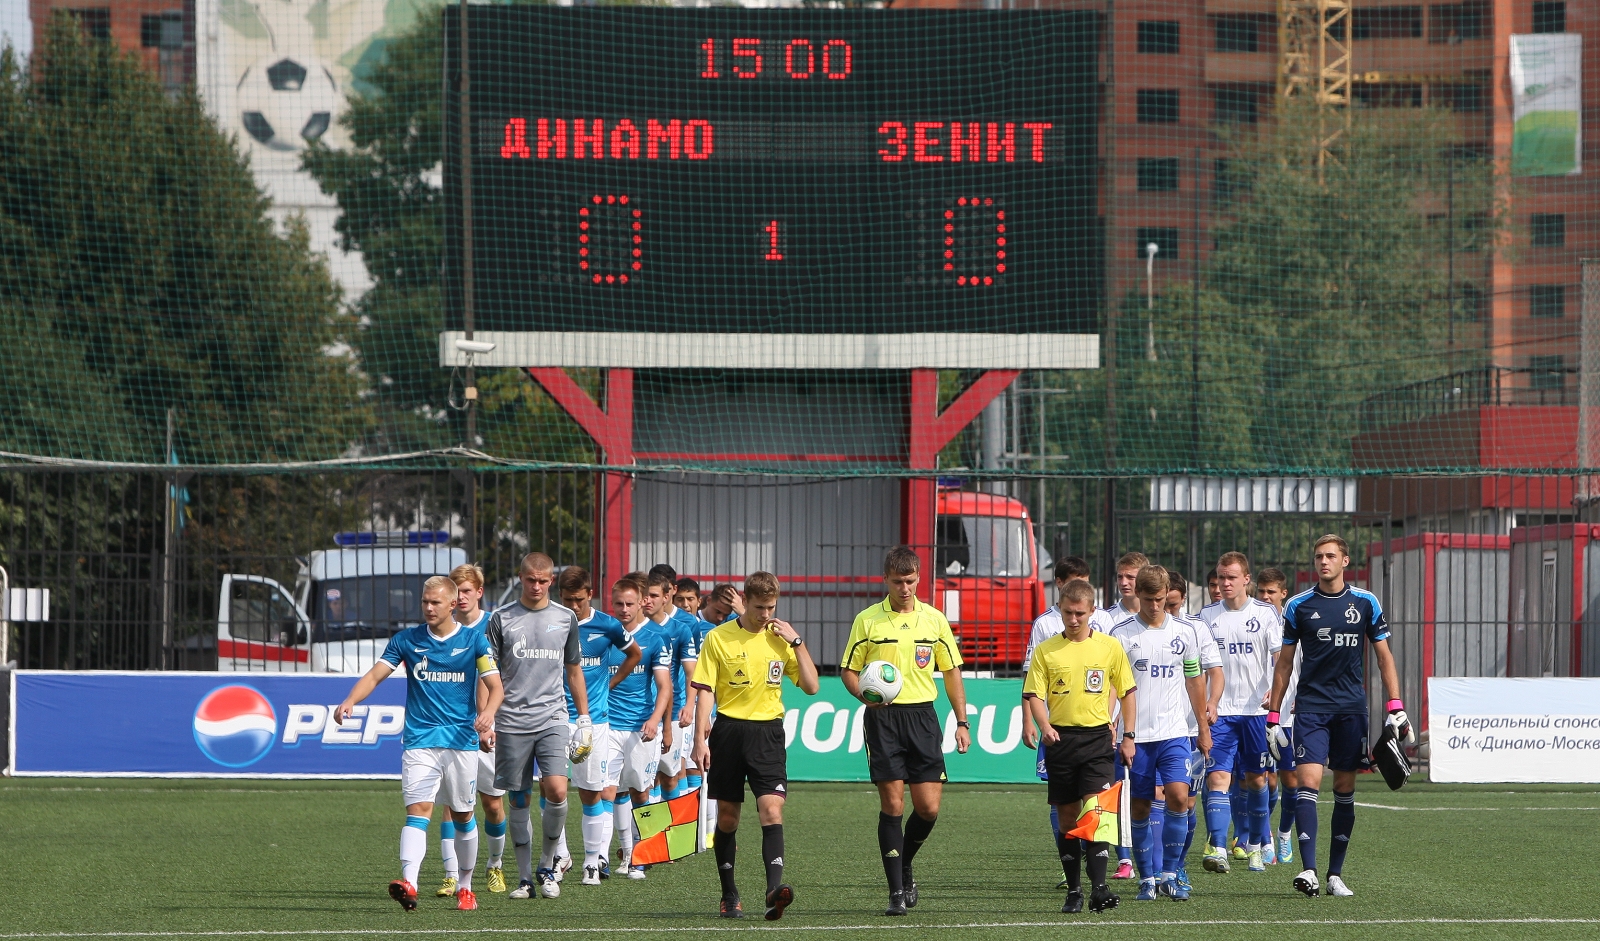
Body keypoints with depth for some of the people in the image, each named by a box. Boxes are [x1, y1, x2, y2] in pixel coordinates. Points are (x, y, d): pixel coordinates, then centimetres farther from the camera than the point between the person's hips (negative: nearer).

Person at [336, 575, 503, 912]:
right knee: (418, 809, -16)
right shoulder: (406, 641, 6)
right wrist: (350, 701, -18)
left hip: (461, 738, 0)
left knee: (462, 815, 9)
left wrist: (488, 712, -23)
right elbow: (375, 675, 1)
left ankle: (465, 887, 26)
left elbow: (495, 685, -1)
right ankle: (408, 884, -32)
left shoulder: (474, 640, 3)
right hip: (419, 740, 0)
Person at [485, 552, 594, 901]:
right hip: (512, 722, 0)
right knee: (519, 800, 2)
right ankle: (525, 878, 10)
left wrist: (584, 718, 16)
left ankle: (547, 866, 4)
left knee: (556, 791, -16)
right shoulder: (501, 619, 3)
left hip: (552, 718, 0)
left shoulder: (565, 618, 9)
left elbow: (574, 671, 18)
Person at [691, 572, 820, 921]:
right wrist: (700, 741, -7)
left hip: (768, 732, 0)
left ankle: (775, 888, -28)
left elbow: (811, 686, 2)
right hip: (728, 730, 0)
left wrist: (797, 642, -3)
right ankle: (729, 895, 19)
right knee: (727, 816, 7)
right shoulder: (719, 638, 0)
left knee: (772, 809, -17)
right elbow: (705, 691, 0)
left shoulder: (781, 638, 6)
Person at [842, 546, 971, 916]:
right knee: (892, 804, -7)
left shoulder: (934, 619, 8)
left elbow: (951, 671, 14)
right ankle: (897, 890, -1)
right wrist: (865, 694, -15)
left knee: (929, 806, -3)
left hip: (922, 716, 2)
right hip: (882, 717, -2)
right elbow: (848, 670, 6)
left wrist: (962, 722, 9)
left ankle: (904, 865, 24)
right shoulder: (867, 620, 1)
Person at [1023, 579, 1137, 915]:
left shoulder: (1110, 647, 4)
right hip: (1060, 738, 1)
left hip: (1098, 736, -1)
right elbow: (1034, 694, 0)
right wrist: (1044, 726, -18)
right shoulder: (1045, 651, 4)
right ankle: (1073, 890, 14)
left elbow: (1127, 692, 11)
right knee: (1067, 816, 6)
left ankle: (1098, 887, -18)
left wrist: (1128, 736, 5)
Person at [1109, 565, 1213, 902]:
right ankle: (1147, 879, 12)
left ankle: (1169, 874, -3)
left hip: (1174, 732, 1)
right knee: (1140, 807, 2)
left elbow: (1195, 680, 16)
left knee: (1178, 796, -13)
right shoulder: (1122, 634, -1)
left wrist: (1204, 728, 18)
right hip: (1136, 735, -1)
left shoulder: (1185, 632, 7)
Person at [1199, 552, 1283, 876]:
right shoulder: (1207, 615, 6)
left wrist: (1276, 689, -17)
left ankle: (1257, 845, 28)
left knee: (1256, 779, 10)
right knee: (1217, 777, -13)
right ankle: (1217, 849, -22)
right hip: (1219, 712, 0)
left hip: (1257, 711, 0)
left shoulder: (1266, 613, 1)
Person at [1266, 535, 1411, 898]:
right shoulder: (1299, 606, 3)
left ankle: (1336, 874, 11)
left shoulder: (1365, 603, 5)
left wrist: (1396, 707, 0)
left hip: (1351, 708, 1)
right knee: (1308, 781, -15)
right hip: (1311, 706, -1)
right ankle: (1309, 870, -21)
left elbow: (1383, 655, 9)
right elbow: (1285, 662, 9)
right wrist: (1273, 714, 6)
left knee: (1345, 789, 4)